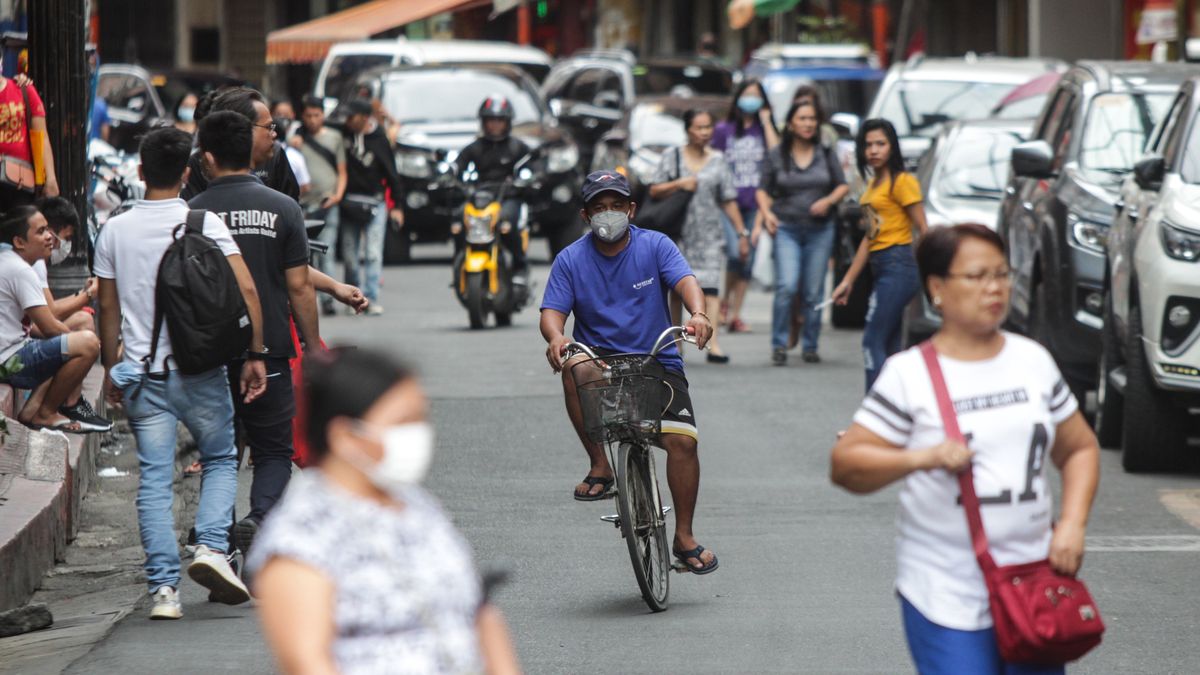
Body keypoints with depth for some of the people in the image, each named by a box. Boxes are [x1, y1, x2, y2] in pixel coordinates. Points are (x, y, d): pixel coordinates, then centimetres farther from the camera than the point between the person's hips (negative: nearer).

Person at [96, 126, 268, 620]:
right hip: (199, 370, -2)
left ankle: (163, 587, -3)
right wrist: (254, 355, -4)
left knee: (154, 478, 4)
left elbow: (108, 308, 7)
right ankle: (211, 547, -5)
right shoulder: (205, 223, -5)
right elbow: (246, 290, -12)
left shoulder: (115, 231, 3)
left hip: (140, 372, 2)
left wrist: (110, 370, 17)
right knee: (220, 459, 16)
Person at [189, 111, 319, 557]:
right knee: (274, 451, 9)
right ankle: (259, 515, -17)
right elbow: (299, 287, -3)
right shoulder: (282, 209, -3)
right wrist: (314, 348, 6)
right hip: (271, 352, 0)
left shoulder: (193, 215, -3)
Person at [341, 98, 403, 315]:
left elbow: (391, 173, -2)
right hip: (349, 202, 3)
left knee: (373, 254, -8)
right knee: (350, 255, 3)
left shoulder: (379, 140, -6)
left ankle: (372, 297, -8)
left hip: (374, 204, -3)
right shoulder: (344, 133, 2)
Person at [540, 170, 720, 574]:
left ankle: (684, 537, -2)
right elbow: (552, 311, -6)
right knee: (574, 366, -35)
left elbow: (686, 281, -15)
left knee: (682, 439, -19)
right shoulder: (571, 260, 3)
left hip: (658, 363, 0)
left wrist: (698, 314, -38)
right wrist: (556, 337, -30)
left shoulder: (655, 246, 1)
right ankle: (599, 466, -21)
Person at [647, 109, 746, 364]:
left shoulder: (718, 160, 8)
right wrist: (679, 184, -13)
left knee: (710, 285, -12)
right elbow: (654, 192, 3)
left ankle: (712, 344, -21)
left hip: (709, 233, 0)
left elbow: (729, 201, 9)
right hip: (679, 231, 0)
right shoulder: (672, 156, 5)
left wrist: (742, 233, 5)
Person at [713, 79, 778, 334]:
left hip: (754, 205, 3)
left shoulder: (764, 130, 10)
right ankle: (725, 302, 1)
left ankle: (735, 315, 10)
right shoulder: (723, 130, 6)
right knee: (735, 252, -20)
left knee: (747, 260, 3)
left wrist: (766, 121, -5)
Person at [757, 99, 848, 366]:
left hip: (820, 230, 2)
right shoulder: (777, 156, 4)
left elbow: (842, 186, 10)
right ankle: (779, 344, -8)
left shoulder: (826, 155, 7)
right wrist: (766, 212, -9)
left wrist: (829, 201, -9)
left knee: (814, 293, 2)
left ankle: (810, 347, 13)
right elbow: (764, 190, 9)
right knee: (787, 286, -17)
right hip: (786, 228, -2)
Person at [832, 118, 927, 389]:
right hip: (881, 268, 9)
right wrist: (848, 280, 19)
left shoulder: (901, 182, -8)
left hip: (898, 266, -9)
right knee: (890, 348, 7)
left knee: (873, 343, -12)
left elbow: (923, 230, -11)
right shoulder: (874, 184, 17)